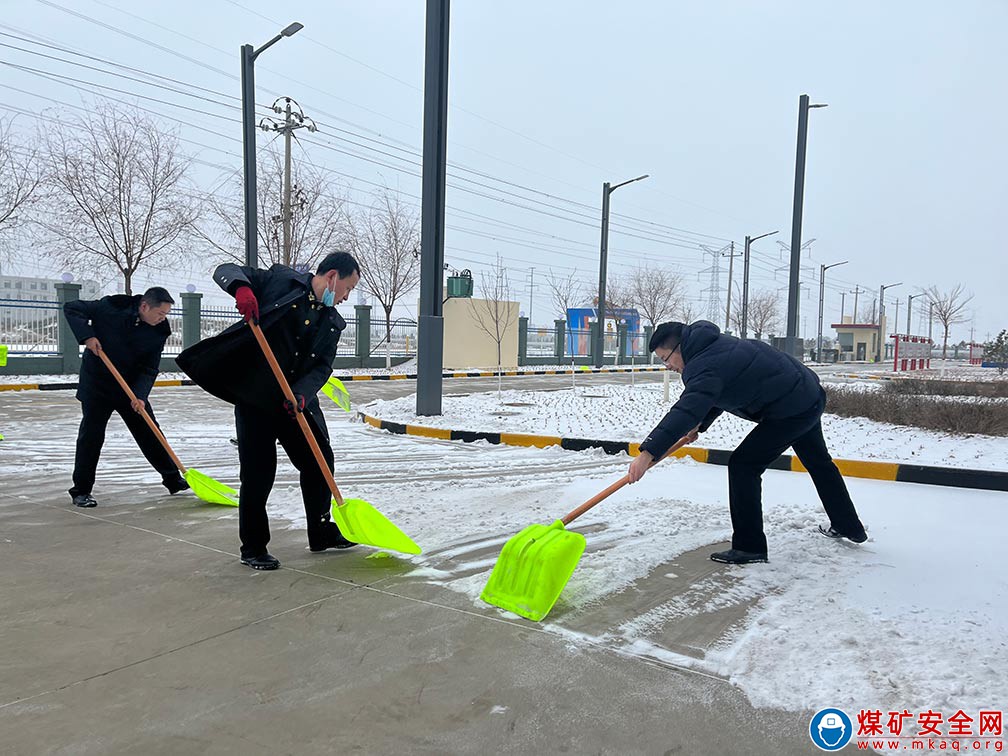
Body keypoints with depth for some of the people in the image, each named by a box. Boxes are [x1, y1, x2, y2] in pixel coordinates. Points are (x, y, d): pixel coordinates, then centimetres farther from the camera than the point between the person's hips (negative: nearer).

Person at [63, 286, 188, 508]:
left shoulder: (159, 331, -10)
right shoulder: (111, 307, -19)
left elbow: (150, 369, -9)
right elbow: (71, 308, -8)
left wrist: (140, 396, -23)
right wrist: (86, 336, -22)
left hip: (132, 388, 3)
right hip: (97, 384, -3)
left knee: (150, 432, 6)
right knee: (91, 435, -3)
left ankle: (172, 478, 17)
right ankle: (81, 490, 10)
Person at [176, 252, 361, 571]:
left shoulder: (332, 323, 10)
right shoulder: (280, 280, -3)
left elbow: (323, 367, 2)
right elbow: (226, 271, -4)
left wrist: (302, 394, -17)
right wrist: (242, 288, -28)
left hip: (297, 401, 6)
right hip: (253, 394, -6)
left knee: (320, 460, 10)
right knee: (259, 472, -4)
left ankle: (322, 533, 29)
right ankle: (253, 547, 14)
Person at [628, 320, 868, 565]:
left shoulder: (706, 366, -26)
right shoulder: (716, 344, 6)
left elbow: (687, 409, -38)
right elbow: (714, 397, 18)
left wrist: (648, 453, -43)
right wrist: (699, 424, 5)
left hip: (791, 411, -11)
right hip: (809, 395, 11)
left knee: (743, 466, -8)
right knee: (818, 462, 28)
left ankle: (749, 547, -1)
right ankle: (849, 526, 48)